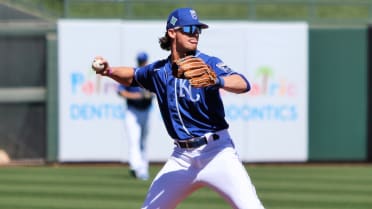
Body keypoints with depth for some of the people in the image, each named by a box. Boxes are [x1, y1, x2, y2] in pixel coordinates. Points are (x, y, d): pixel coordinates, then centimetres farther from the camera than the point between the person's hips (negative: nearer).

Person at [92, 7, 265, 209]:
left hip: (215, 152, -5)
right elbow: (132, 76, 29)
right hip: (181, 157, 5)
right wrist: (108, 71, 9)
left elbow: (243, 84, -23)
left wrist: (216, 81, -43)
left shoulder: (208, 63, -7)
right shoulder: (159, 71, 8)